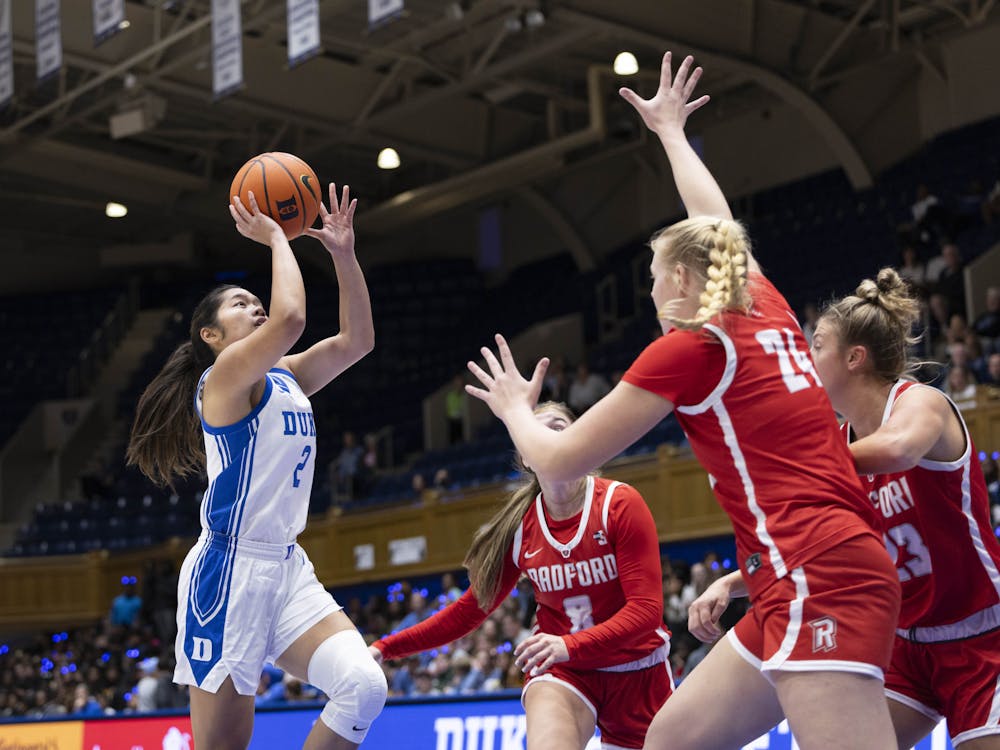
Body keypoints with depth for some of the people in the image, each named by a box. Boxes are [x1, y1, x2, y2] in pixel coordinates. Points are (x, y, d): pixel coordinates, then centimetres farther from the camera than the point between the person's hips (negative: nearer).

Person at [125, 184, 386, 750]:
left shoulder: (283, 377, 17)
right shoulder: (226, 373, -7)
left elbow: (357, 339, 14)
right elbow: (291, 318, -24)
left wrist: (343, 254, 7)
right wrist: (276, 238, -10)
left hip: (288, 568, 8)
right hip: (230, 570, -8)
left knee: (364, 686, -15)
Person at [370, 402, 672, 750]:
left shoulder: (620, 504, -14)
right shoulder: (519, 526, -5)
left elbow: (646, 609, -20)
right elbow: (470, 609, 4)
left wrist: (570, 645, -34)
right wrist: (386, 647, -2)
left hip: (636, 669, 0)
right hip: (562, 669, 0)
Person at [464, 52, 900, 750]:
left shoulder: (689, 347, -2)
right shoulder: (768, 309, 17)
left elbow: (558, 461, 4)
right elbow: (714, 223, 39)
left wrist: (516, 409, 25)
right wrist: (671, 132, 54)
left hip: (812, 577, -9)